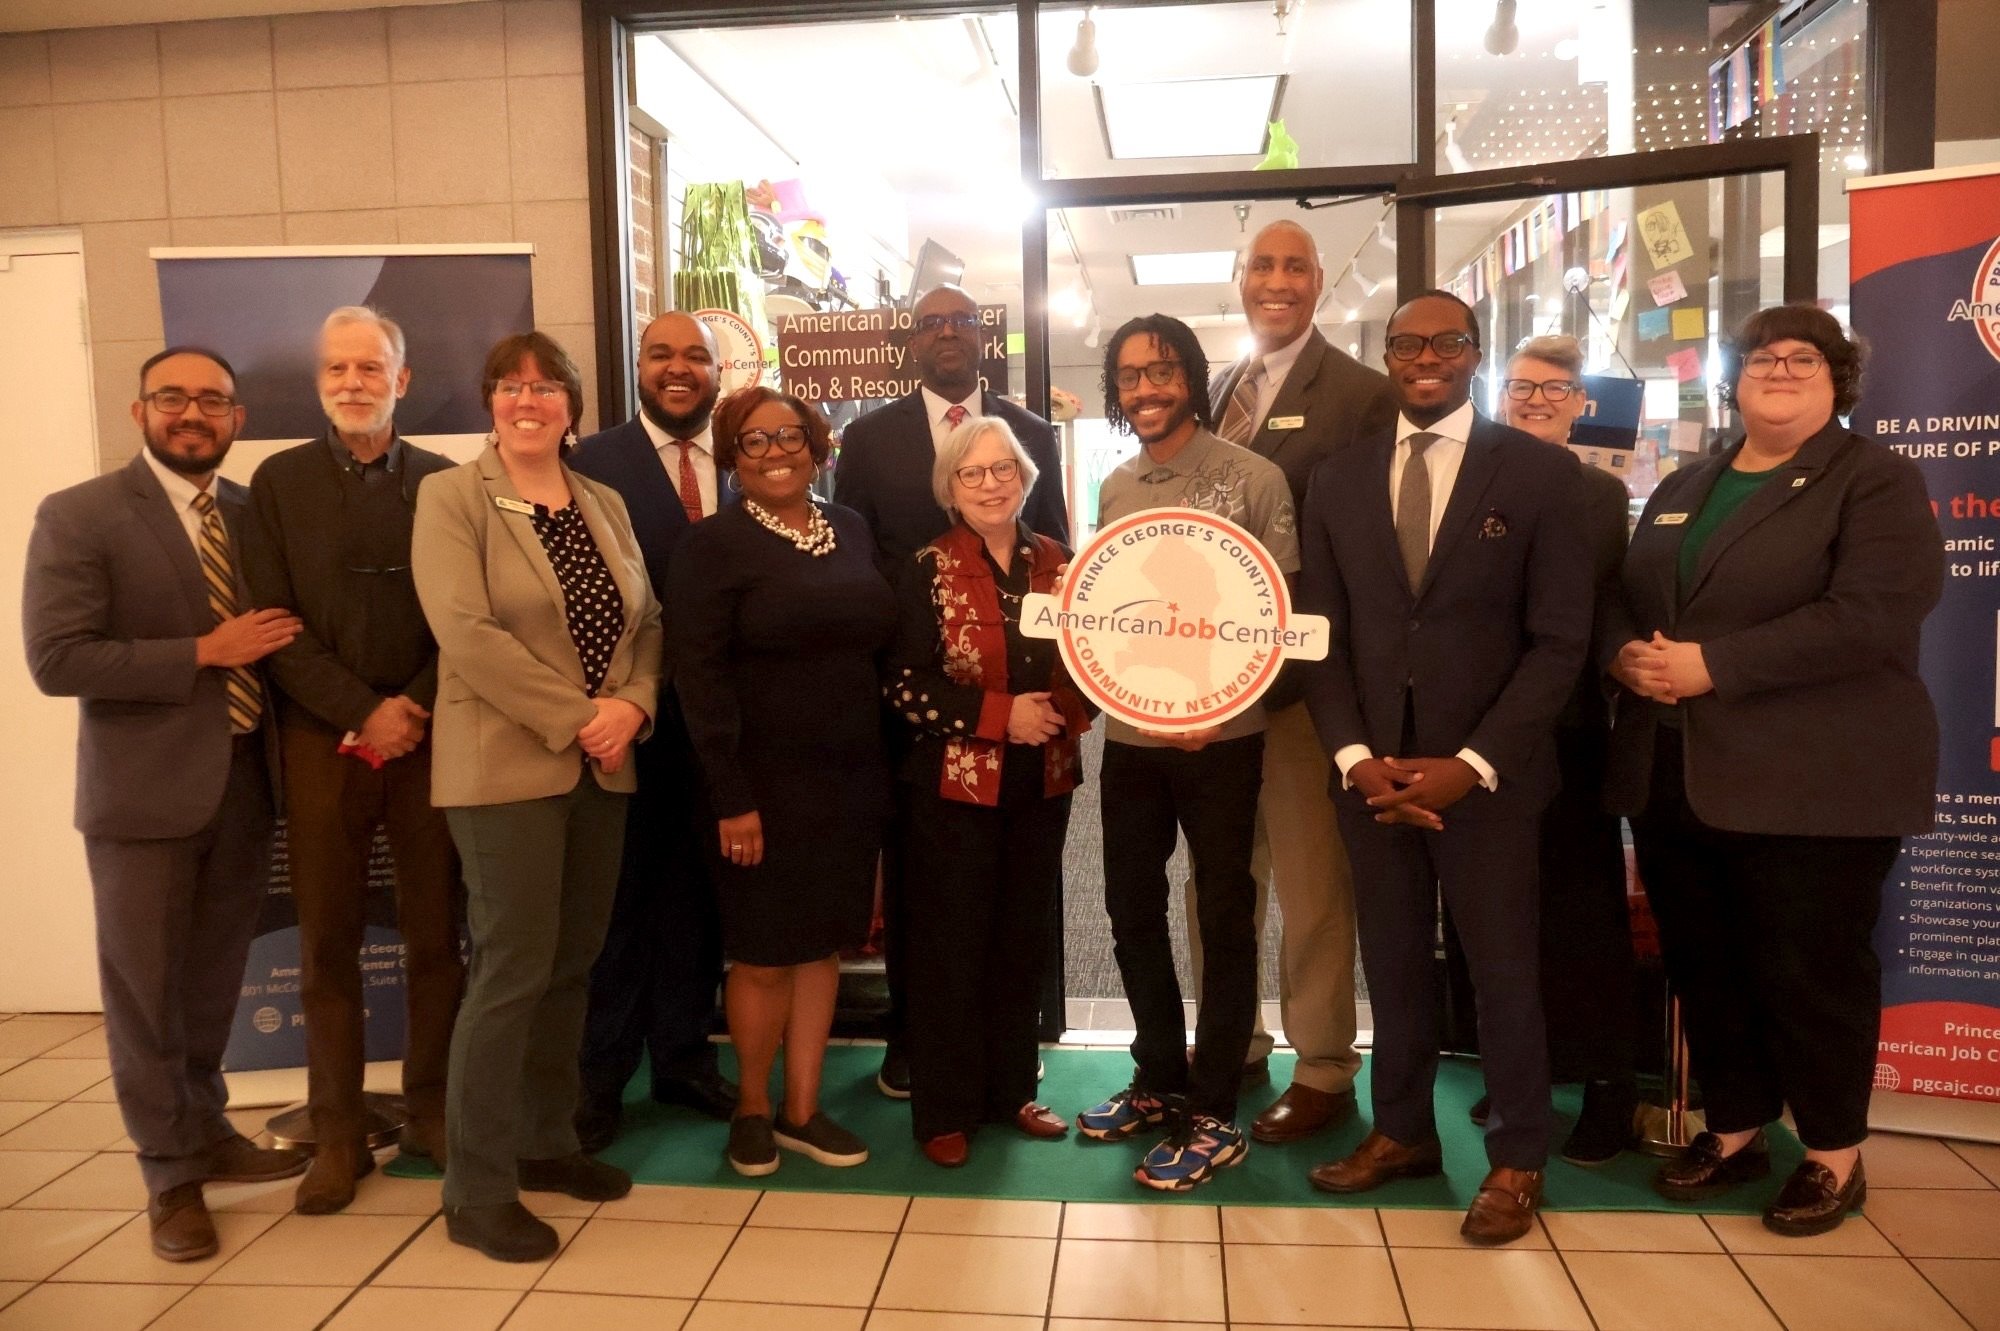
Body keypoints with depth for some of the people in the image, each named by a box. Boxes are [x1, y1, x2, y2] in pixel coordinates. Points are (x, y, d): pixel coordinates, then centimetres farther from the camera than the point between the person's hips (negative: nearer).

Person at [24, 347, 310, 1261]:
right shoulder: (77, 516, -8)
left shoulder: (257, 514, 7)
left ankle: (205, 1131, 36)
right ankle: (170, 1174, 23)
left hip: (245, 780, 5)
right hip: (144, 790, -4)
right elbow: (55, 660, -15)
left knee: (214, 980, 17)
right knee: (145, 987, 7)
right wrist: (202, 654, -18)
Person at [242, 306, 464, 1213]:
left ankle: (431, 1110, 19)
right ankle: (338, 1133, 15)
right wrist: (364, 713, -10)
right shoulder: (279, 482, 6)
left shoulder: (442, 481, 6)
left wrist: (416, 711, -10)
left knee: (435, 933, 5)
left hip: (429, 734, 0)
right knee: (327, 940, 5)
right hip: (322, 740, 0)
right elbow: (276, 623, -1)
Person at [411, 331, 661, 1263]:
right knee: (514, 968, -4)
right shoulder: (451, 496, -3)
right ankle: (477, 1191, 9)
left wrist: (632, 707, -8)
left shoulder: (604, 504, 13)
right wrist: (574, 718, -16)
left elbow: (646, 622, 11)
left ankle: (546, 1142, 28)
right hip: (506, 765, -6)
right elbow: (467, 630, -15)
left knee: (572, 962, 11)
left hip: (601, 767, 6)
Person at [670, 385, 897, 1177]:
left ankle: (801, 1110, 26)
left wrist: (885, 763, 7)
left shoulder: (853, 530, 9)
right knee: (763, 954, 6)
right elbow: (699, 675, -13)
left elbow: (879, 640, 12)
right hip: (765, 783, -5)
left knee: (823, 945, 12)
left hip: (851, 778, 5)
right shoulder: (713, 545, -7)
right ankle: (752, 1107, 27)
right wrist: (731, 795, -18)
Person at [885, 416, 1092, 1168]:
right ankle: (946, 1109, 17)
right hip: (956, 784, -4)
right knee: (951, 947, 4)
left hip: (1042, 783, 4)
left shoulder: (1058, 564, 5)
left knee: (1025, 940, 12)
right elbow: (903, 686, -11)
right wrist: (1000, 713, -18)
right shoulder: (927, 572, -6)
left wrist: (1065, 709, -11)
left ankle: (1012, 1090, 28)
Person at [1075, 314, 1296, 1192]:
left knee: (1224, 920, 4)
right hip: (1130, 734, 5)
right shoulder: (1113, 488, 9)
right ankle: (1160, 1079, 33)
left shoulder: (1254, 480, -7)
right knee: (1133, 913, 14)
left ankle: (1213, 1117, 17)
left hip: (1221, 736, -5)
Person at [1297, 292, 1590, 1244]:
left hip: (1486, 773, -3)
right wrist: (1355, 756, -7)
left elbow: (1559, 639, -6)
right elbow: (1322, 634, 6)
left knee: (1502, 969, 8)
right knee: (1392, 962, 13)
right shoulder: (1337, 481, 8)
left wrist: (1473, 765, -14)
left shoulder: (1541, 472, -2)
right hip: (1371, 770, 3)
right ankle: (1401, 1131, 31)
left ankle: (1517, 1160, 25)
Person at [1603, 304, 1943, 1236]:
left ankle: (1834, 1155, 22)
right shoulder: (1682, 489, 18)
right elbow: (1622, 599, 16)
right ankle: (1734, 1131, 28)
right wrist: (1630, 656, -8)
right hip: (1674, 775, 6)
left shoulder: (1877, 481, -3)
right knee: (1702, 964, 11)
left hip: (1812, 780, -6)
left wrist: (1712, 665, -21)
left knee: (1809, 970, 3)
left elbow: (1870, 616, -17)